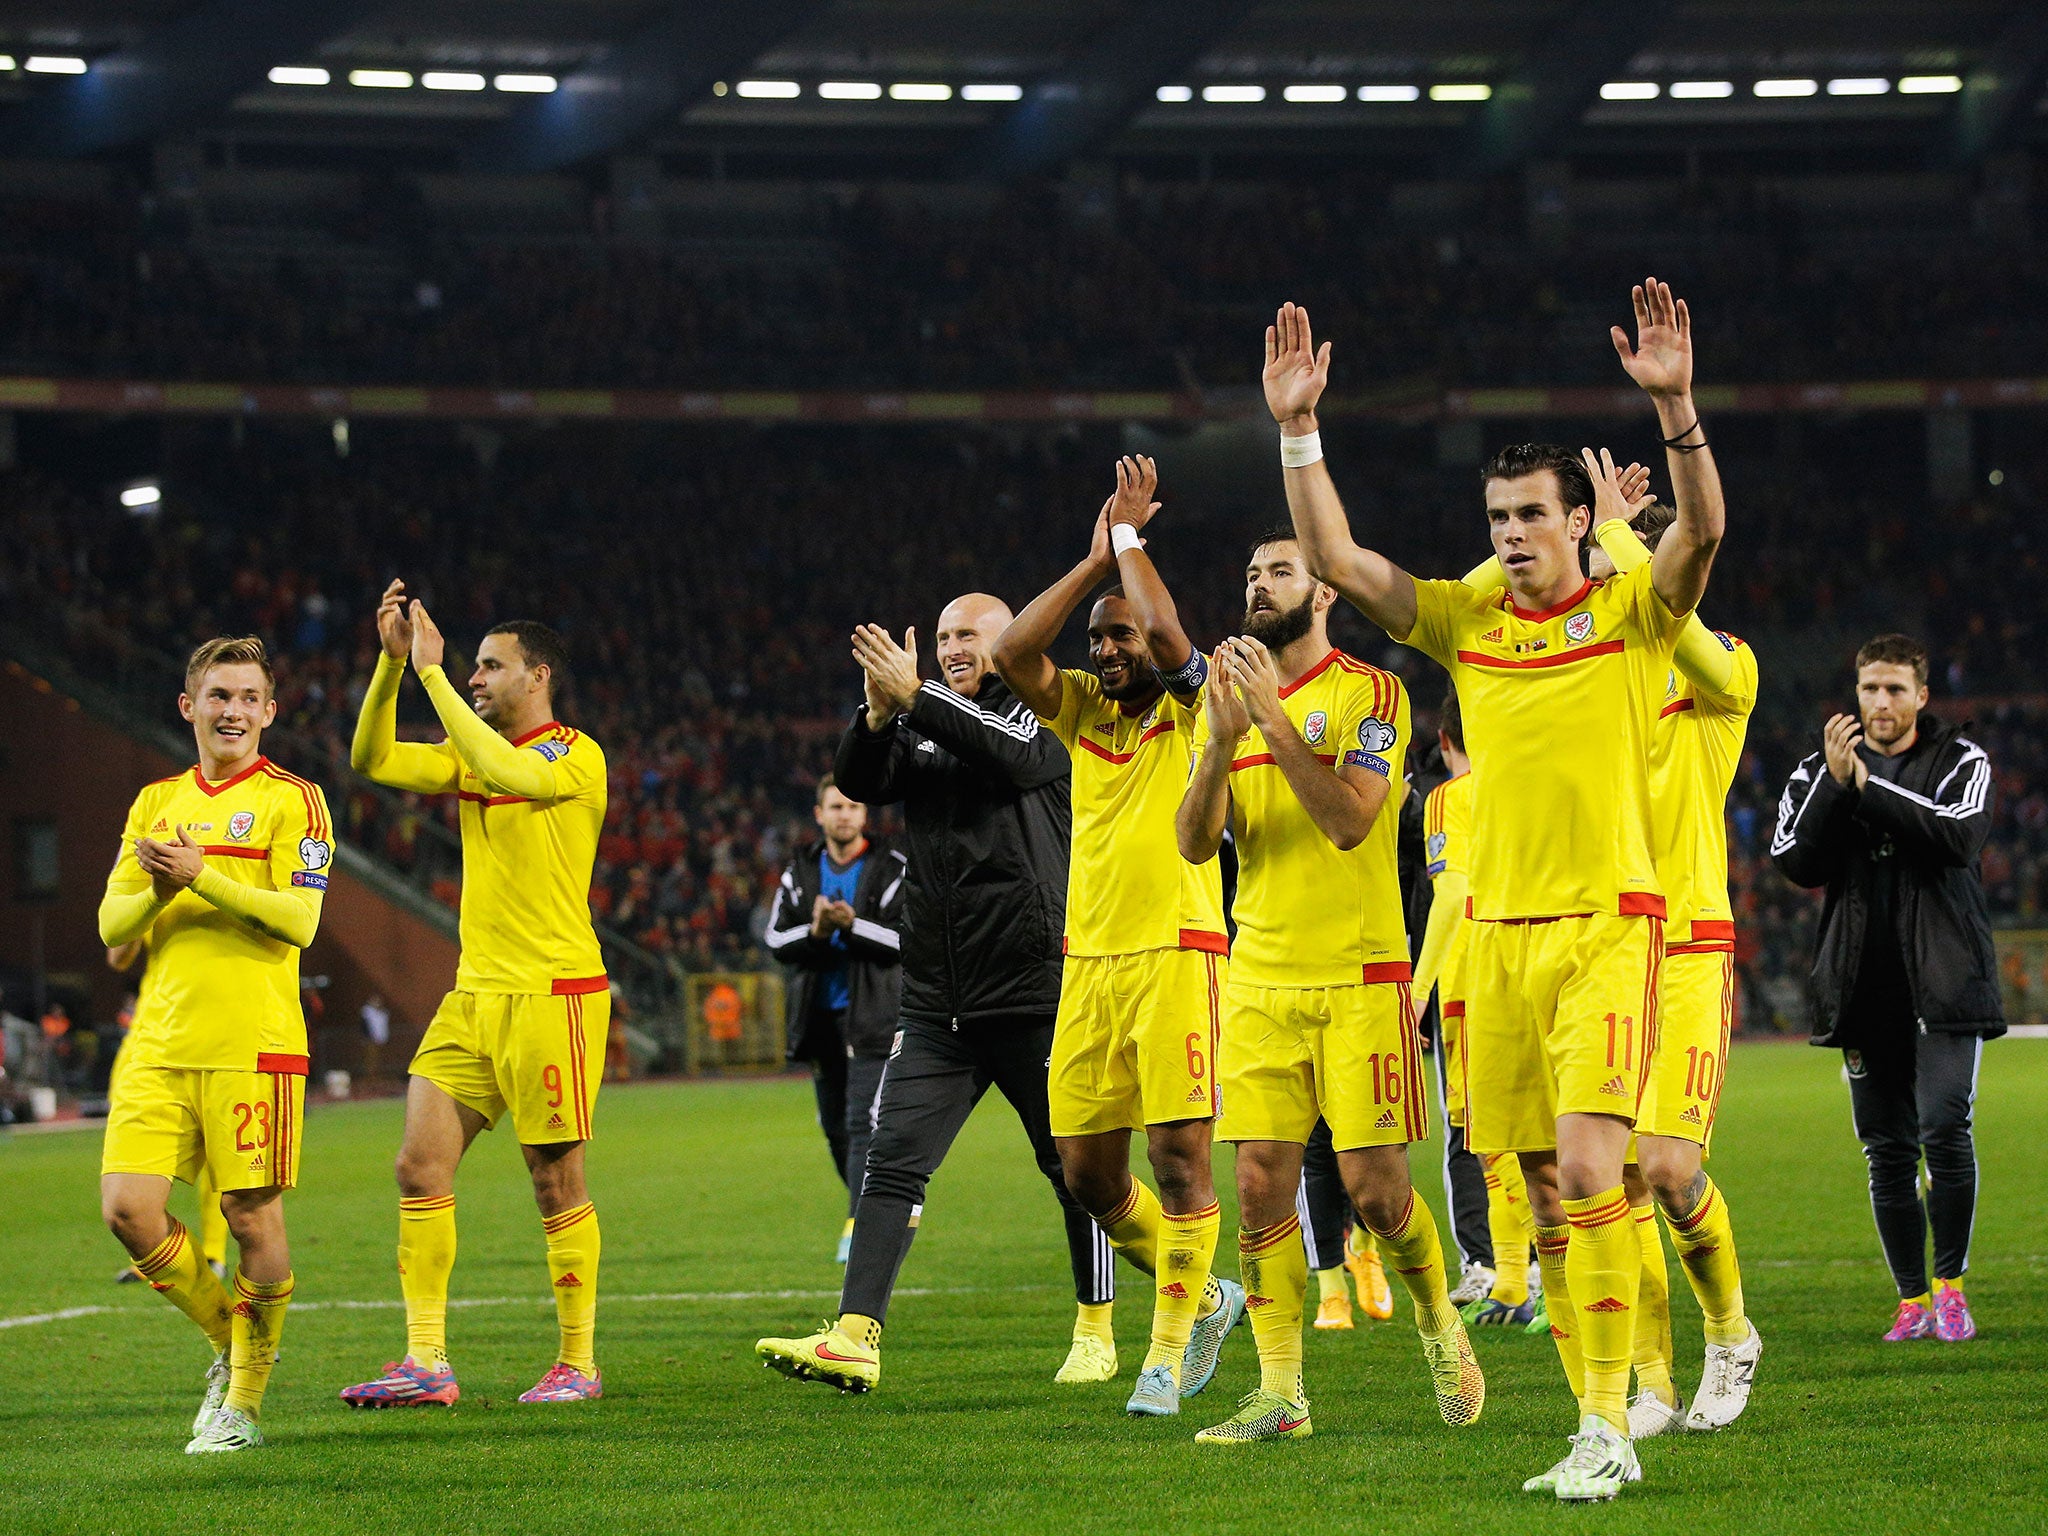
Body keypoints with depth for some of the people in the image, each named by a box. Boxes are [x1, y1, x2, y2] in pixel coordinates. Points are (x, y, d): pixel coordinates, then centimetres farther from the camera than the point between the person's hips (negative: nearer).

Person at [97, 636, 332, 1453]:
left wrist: (202, 875, -18)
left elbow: (299, 920, -11)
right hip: (158, 1044, 5)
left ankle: (244, 1400, 11)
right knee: (127, 1206, -8)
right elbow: (112, 928, 13)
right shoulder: (155, 802, 17)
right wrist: (156, 890, -8)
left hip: (252, 1042, -4)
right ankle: (228, 1341, 14)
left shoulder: (292, 800, 1)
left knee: (253, 1217, -3)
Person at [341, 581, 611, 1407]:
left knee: (557, 1183, -1)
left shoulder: (575, 756, -8)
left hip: (551, 995, -7)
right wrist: (393, 659, -2)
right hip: (473, 996, 7)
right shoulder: (472, 757, 15)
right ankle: (426, 1363, 1)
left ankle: (578, 1362, 10)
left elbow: (503, 770, -27)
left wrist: (433, 670, -22)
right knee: (421, 1168, -1)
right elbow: (373, 758, 9)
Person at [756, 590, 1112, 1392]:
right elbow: (858, 782, -1)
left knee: (1073, 1168, 6)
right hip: (937, 1008, 4)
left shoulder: (1044, 716, 1)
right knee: (892, 1164, -7)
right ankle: (854, 1339, -13)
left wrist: (916, 697, -24)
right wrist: (879, 714, -19)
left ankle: (1095, 1333, 20)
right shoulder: (924, 735, 15)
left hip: (1036, 998, -4)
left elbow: (1011, 754, -21)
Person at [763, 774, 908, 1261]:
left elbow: (907, 938, -11)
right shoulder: (800, 872, 9)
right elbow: (775, 939, 2)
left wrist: (853, 925, -24)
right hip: (819, 1016, 5)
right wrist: (815, 931, -18)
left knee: (863, 1123, -14)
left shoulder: (893, 869, -3)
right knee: (835, 1127, 11)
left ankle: (860, 1225, -17)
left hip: (872, 1016, -5)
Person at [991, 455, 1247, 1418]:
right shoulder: (1085, 715, 15)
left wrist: (1129, 537, -3)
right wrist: (1095, 560, 2)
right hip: (1089, 963, 6)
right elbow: (1011, 653, 1)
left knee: (1180, 1156, -8)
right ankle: (1204, 1299, 25)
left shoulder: (1192, 708, 1)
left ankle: (1169, 1354, -3)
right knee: (1087, 1170, 5)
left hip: (1175, 956, -6)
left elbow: (1168, 634, -17)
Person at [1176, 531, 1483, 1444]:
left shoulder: (1369, 694, -4)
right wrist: (1222, 741, -13)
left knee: (1374, 1187, -5)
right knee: (1261, 1182, -2)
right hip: (1261, 982, 5)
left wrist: (1274, 720, -22)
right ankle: (1280, 1394, 3)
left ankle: (1440, 1325, 22)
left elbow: (1348, 822, -18)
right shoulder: (1235, 699, 12)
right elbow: (1194, 844, 3)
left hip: (1358, 979, -4)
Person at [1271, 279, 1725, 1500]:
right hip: (1500, 932, 5)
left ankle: (1610, 1428, -13)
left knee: (1587, 1166, -17)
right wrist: (1298, 428, -4)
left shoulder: (1630, 613, -1)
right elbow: (1336, 559, 5)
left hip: (1607, 926, -5)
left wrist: (1675, 404, -32)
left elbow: (1702, 532, -19)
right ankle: (1599, 1428, 13)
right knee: (1549, 1193, 6)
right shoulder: (1468, 622, 11)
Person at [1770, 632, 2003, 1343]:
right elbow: (1795, 863, -3)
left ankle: (1951, 1285, -2)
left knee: (1944, 1130, -15)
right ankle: (1912, 1299, 11)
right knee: (1887, 1150, 3)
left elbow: (1958, 836, -16)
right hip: (1864, 986, 3)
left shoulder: (1961, 762, 3)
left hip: (1944, 984, -3)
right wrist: (1835, 783, -14)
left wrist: (1868, 786, -17)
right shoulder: (1818, 770, 10)